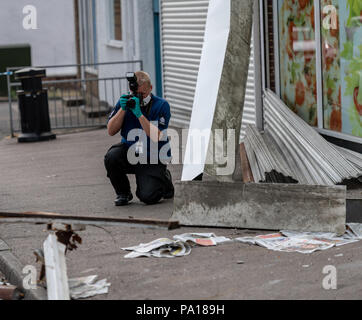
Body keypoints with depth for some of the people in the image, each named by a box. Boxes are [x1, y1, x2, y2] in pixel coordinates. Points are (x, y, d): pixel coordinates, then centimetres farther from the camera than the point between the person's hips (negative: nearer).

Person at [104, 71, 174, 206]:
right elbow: (111, 131, -4)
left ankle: (164, 179, 18)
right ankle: (123, 193, -3)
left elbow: (156, 137, -22)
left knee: (148, 197, -19)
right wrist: (122, 109, -17)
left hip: (153, 159, -3)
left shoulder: (161, 105, -11)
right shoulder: (125, 101, 1)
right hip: (129, 153, 3)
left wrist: (139, 114, -28)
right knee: (111, 157, -30)